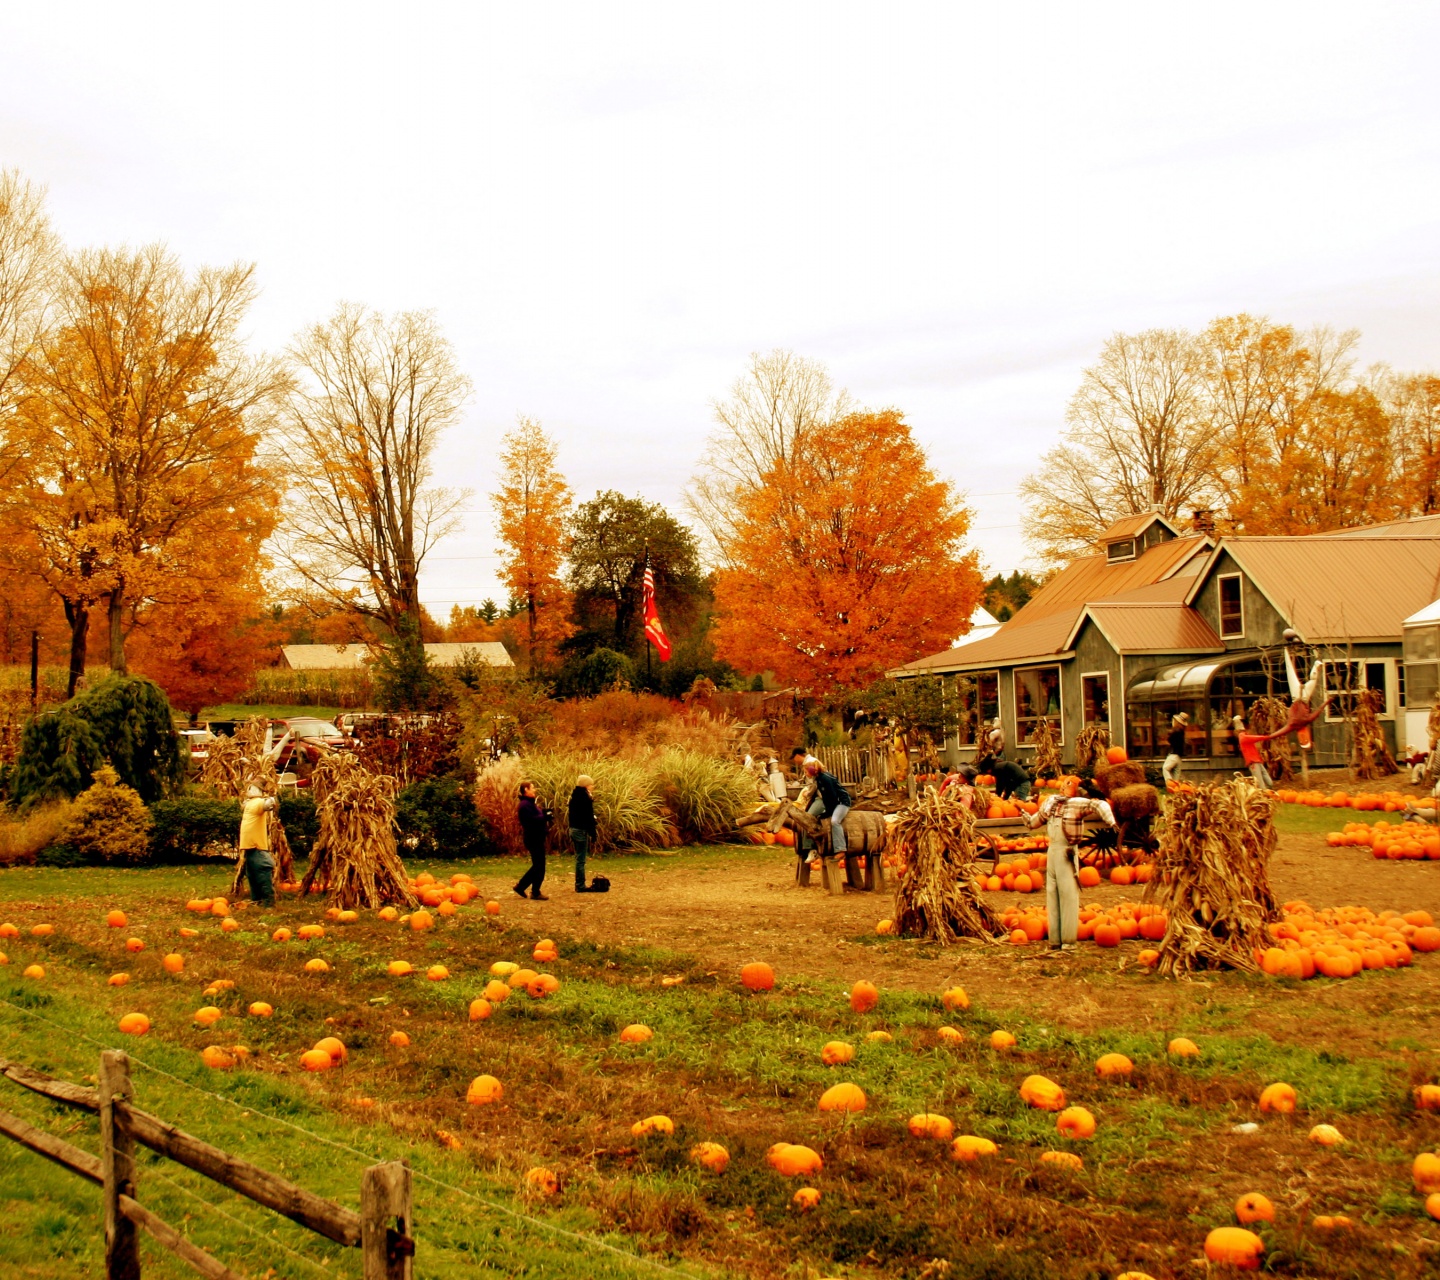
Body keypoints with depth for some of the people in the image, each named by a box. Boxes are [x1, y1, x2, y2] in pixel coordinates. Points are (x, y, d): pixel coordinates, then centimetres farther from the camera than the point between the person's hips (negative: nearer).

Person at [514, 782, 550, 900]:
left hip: (537, 838, 11)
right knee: (539, 866, -4)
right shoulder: (525, 804, -15)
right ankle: (535, 892, 4)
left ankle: (521, 886, 21)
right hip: (533, 838, -11)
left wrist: (545, 817, -1)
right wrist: (546, 817, -21)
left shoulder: (530, 803, 19)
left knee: (538, 866, 15)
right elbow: (531, 820, -26)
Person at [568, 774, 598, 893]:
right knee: (581, 859, -4)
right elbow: (589, 817, -17)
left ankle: (579, 885, 20)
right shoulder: (585, 797, -15)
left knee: (579, 858, 15)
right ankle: (580, 886, -1)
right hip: (582, 830, -9)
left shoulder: (574, 796, 12)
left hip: (574, 829, 9)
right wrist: (593, 833, -13)